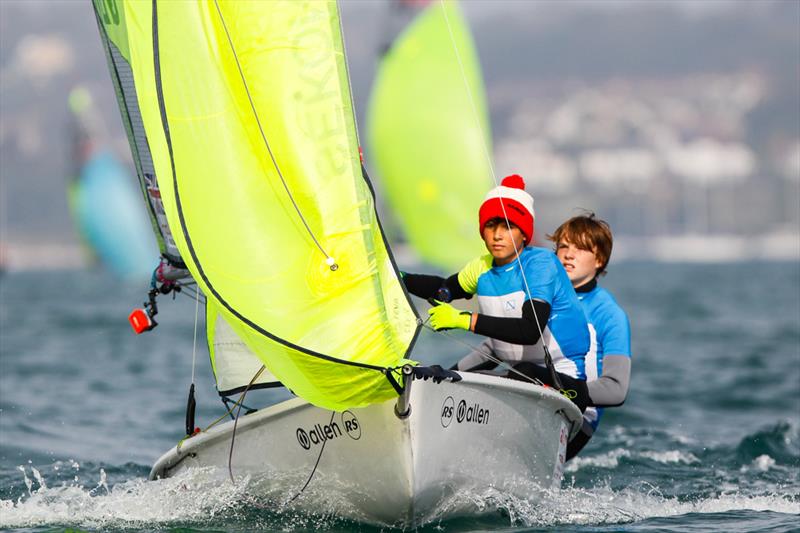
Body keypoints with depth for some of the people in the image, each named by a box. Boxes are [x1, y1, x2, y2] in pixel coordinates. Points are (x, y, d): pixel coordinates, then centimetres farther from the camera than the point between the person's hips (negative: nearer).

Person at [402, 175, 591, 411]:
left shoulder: (541, 263, -16)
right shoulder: (482, 268, 6)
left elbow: (531, 330, -31)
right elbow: (445, 289, 30)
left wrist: (464, 320, -30)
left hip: (566, 382, -7)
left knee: (524, 374, -38)